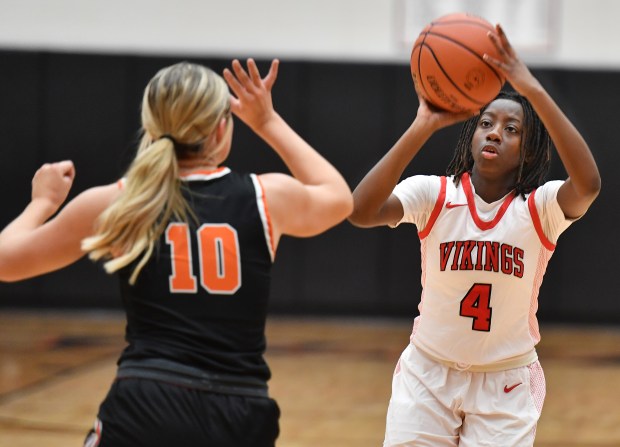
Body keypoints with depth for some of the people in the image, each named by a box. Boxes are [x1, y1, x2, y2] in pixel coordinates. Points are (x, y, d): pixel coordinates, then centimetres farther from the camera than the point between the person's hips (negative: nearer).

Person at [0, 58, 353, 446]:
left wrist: (43, 201, 35)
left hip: (144, 411, -1)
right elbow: (339, 198, 30)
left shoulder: (115, 204, 5)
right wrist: (268, 122, 35)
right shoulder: (267, 197, 6)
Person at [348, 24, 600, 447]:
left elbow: (588, 184, -35)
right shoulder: (434, 195, -10)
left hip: (506, 385, 0)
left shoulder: (540, 207, -12)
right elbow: (360, 211, -29)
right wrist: (422, 128, -36)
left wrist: (534, 91, -41)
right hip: (428, 375, 1)